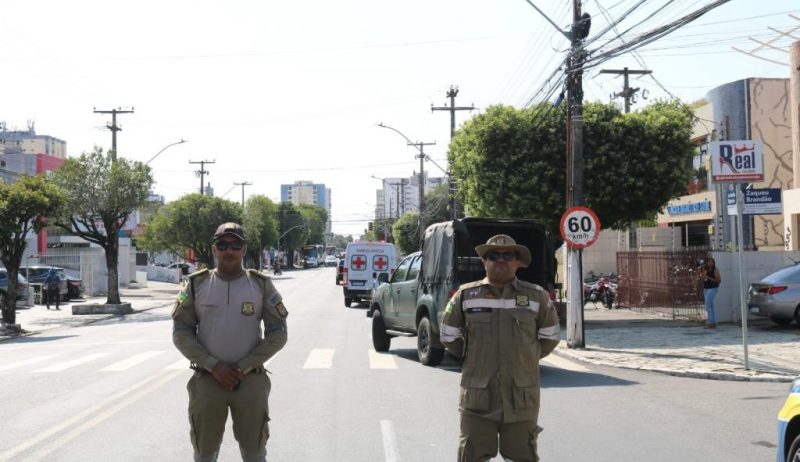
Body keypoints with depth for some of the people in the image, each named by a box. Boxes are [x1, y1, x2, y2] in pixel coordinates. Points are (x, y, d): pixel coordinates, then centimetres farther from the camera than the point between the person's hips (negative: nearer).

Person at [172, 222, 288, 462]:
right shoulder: (196, 285, 3)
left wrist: (242, 367, -11)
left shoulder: (261, 285, 1)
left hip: (251, 380, -1)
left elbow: (278, 334, -2)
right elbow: (181, 332, -1)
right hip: (206, 381, 1)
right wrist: (213, 366, -13)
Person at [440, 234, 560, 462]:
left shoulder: (536, 296, 4)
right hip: (478, 398, 0)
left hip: (522, 399, 1)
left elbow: (550, 336, 16)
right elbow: (448, 336, 12)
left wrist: (528, 357, 12)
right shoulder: (465, 295, 2)